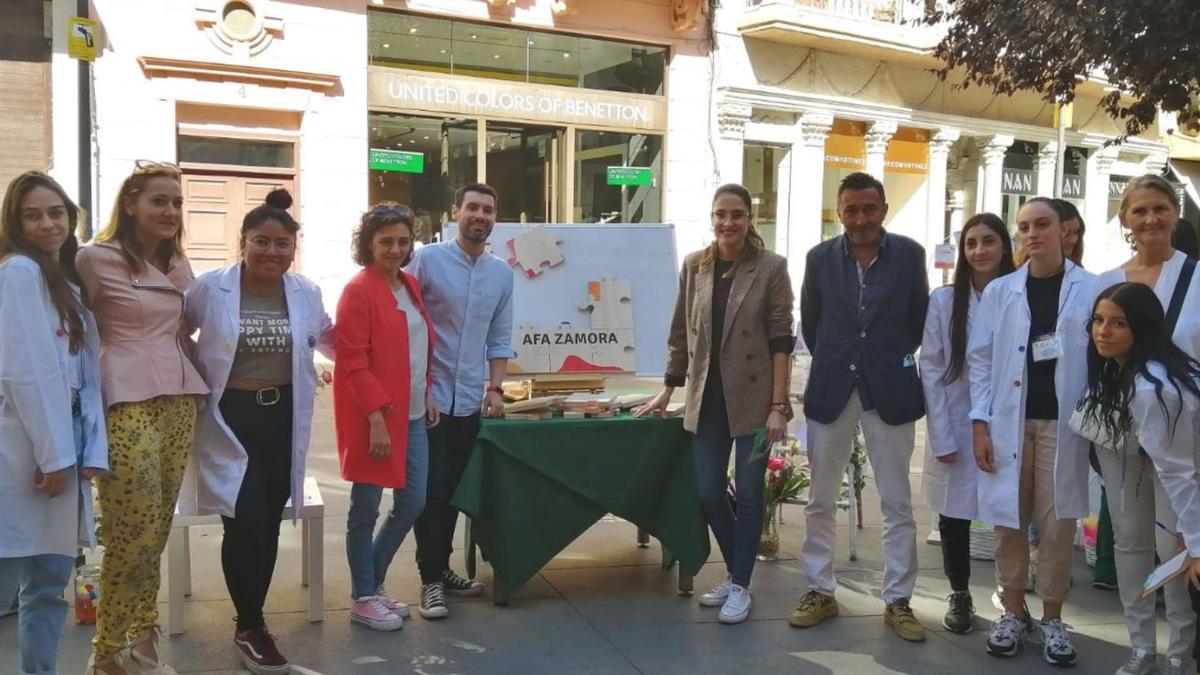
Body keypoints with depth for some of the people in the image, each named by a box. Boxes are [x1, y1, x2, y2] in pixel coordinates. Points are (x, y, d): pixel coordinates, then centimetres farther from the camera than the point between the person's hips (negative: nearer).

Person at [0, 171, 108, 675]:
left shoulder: (69, 284, 18)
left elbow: (87, 377, 11)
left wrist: (92, 452, 2)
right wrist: (54, 456, -16)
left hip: (62, 447, 8)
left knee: (51, 582, 12)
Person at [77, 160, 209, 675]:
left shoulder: (178, 264, 15)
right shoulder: (96, 259, -5)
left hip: (181, 398, 6)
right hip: (129, 403, -6)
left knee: (157, 529, 10)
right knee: (134, 533, -6)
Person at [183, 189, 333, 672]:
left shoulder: (307, 293, 2)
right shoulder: (210, 288, -7)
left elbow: (328, 338, 21)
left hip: (283, 419, 4)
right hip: (229, 418, -3)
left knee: (269, 524, 11)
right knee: (245, 521, -12)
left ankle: (254, 619, 29)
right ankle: (248, 629, 8)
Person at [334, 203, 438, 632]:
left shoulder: (410, 284, 12)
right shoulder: (358, 291, -13)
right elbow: (352, 362, -17)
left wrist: (428, 393, 13)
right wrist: (376, 418, -20)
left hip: (412, 415, 8)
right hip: (374, 416, -8)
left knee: (412, 503, 12)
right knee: (366, 508, 4)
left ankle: (373, 582, 29)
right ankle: (362, 599, 18)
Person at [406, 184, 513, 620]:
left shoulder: (502, 273, 7)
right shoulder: (428, 259, -8)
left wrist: (494, 389, 4)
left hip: (470, 400, 5)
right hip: (429, 395, -4)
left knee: (453, 490, 13)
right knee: (430, 491, 0)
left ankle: (441, 567, 26)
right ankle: (430, 579, 10)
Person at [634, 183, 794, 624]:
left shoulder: (771, 267, -6)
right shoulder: (694, 266, 4)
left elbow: (781, 338, -8)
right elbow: (681, 333, 10)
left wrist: (778, 405, -13)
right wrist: (667, 391, 11)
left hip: (753, 397, -4)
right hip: (707, 397, 4)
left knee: (748, 493, 5)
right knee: (707, 492, 8)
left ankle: (741, 586, 18)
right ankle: (735, 573, 29)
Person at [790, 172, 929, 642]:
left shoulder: (909, 254, -3)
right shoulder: (820, 258, -1)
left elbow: (919, 318, 7)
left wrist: (893, 359, 11)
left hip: (890, 390, -1)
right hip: (831, 389, 1)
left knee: (897, 504, 6)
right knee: (821, 500, 9)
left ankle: (898, 600, 17)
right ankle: (820, 591, 22)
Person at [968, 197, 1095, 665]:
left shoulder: (1092, 289, -1)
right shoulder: (999, 291, 4)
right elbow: (980, 359, 3)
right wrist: (980, 423, -3)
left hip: (1063, 422, -1)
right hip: (1009, 421, 2)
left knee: (1058, 524, 6)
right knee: (1009, 521, 8)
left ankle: (1052, 618, 20)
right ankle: (1013, 611, 22)